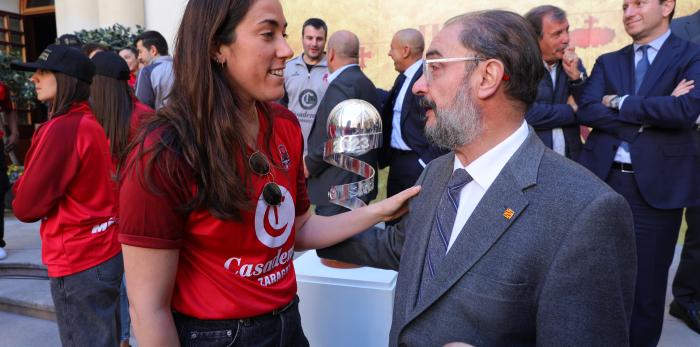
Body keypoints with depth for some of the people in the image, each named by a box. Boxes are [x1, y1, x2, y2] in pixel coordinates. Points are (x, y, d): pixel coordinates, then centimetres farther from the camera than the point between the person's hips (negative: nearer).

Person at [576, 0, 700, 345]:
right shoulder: (607, 62, 12)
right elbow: (586, 110, -4)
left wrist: (620, 103, -8)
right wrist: (647, 115, -12)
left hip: (656, 185, -3)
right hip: (601, 179, 3)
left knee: (646, 284, 8)